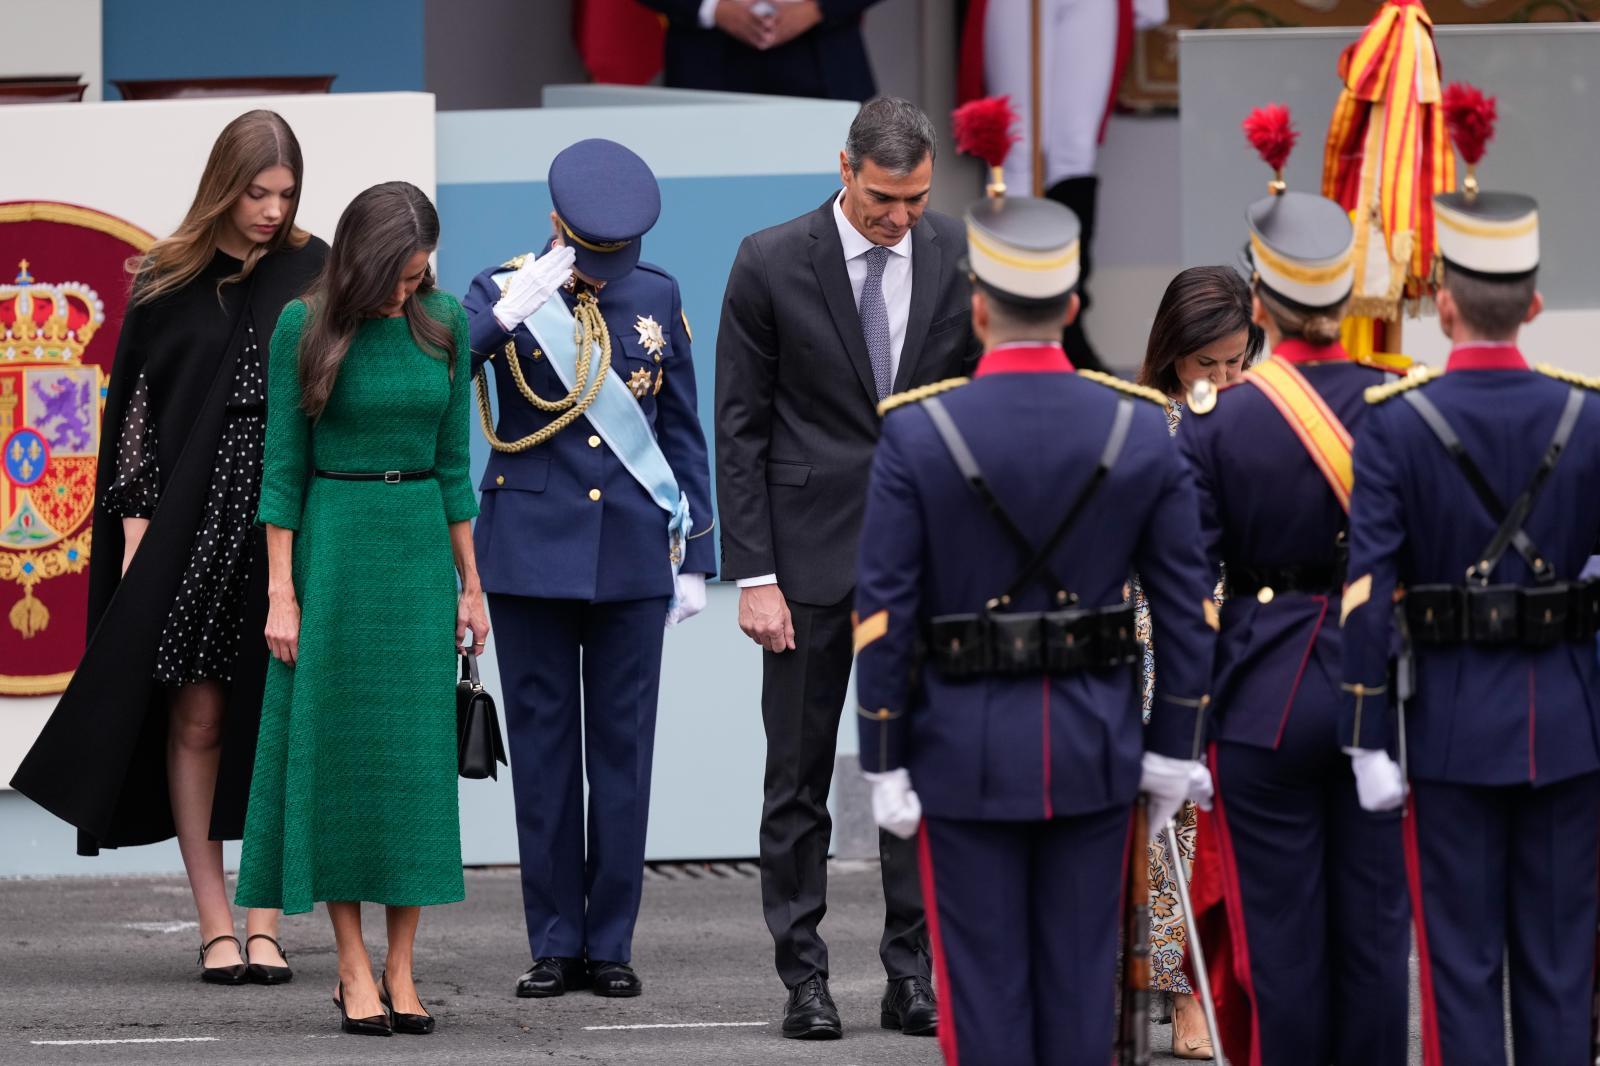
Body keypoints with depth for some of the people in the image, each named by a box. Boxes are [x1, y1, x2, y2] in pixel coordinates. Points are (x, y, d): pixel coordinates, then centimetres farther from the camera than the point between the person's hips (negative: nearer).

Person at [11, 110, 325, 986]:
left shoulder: (316, 275, 4)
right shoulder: (169, 282, 3)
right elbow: (133, 407, 4)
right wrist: (136, 528, -3)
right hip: (190, 524, 0)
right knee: (197, 719, -1)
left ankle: (265, 924, 2)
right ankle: (216, 925, 3)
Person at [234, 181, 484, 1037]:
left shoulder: (443, 324, 3)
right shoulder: (303, 327, -6)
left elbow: (452, 462, 9)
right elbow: (282, 466, -5)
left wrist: (469, 584, 8)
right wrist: (281, 593, -9)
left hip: (421, 549, 3)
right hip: (333, 547, -3)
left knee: (415, 752, 0)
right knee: (336, 749, -2)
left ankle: (400, 970, 3)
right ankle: (354, 969, 2)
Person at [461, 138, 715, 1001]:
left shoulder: (656, 297, 6)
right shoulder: (502, 292, -2)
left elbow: (682, 434, 10)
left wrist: (695, 558, 8)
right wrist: (506, 314, -26)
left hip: (631, 556, 2)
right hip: (532, 554, -2)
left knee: (623, 750, 3)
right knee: (542, 751, 2)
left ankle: (611, 943, 9)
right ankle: (554, 943, 9)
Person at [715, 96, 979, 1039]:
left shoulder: (962, 257, 0)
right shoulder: (772, 264, -6)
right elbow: (740, 428, -4)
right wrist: (753, 574, -9)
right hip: (812, 553, -2)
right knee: (799, 776, 3)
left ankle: (915, 972, 9)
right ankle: (804, 977, 10)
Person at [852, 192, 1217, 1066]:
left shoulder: (917, 432, -12)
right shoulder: (1141, 428, -4)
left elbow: (883, 617, -10)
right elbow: (1187, 605, 0)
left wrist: (884, 764, -2)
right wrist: (1173, 750, 9)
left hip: (965, 746, -2)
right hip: (1097, 747, 2)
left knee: (985, 985, 5)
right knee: (1080, 977, 9)